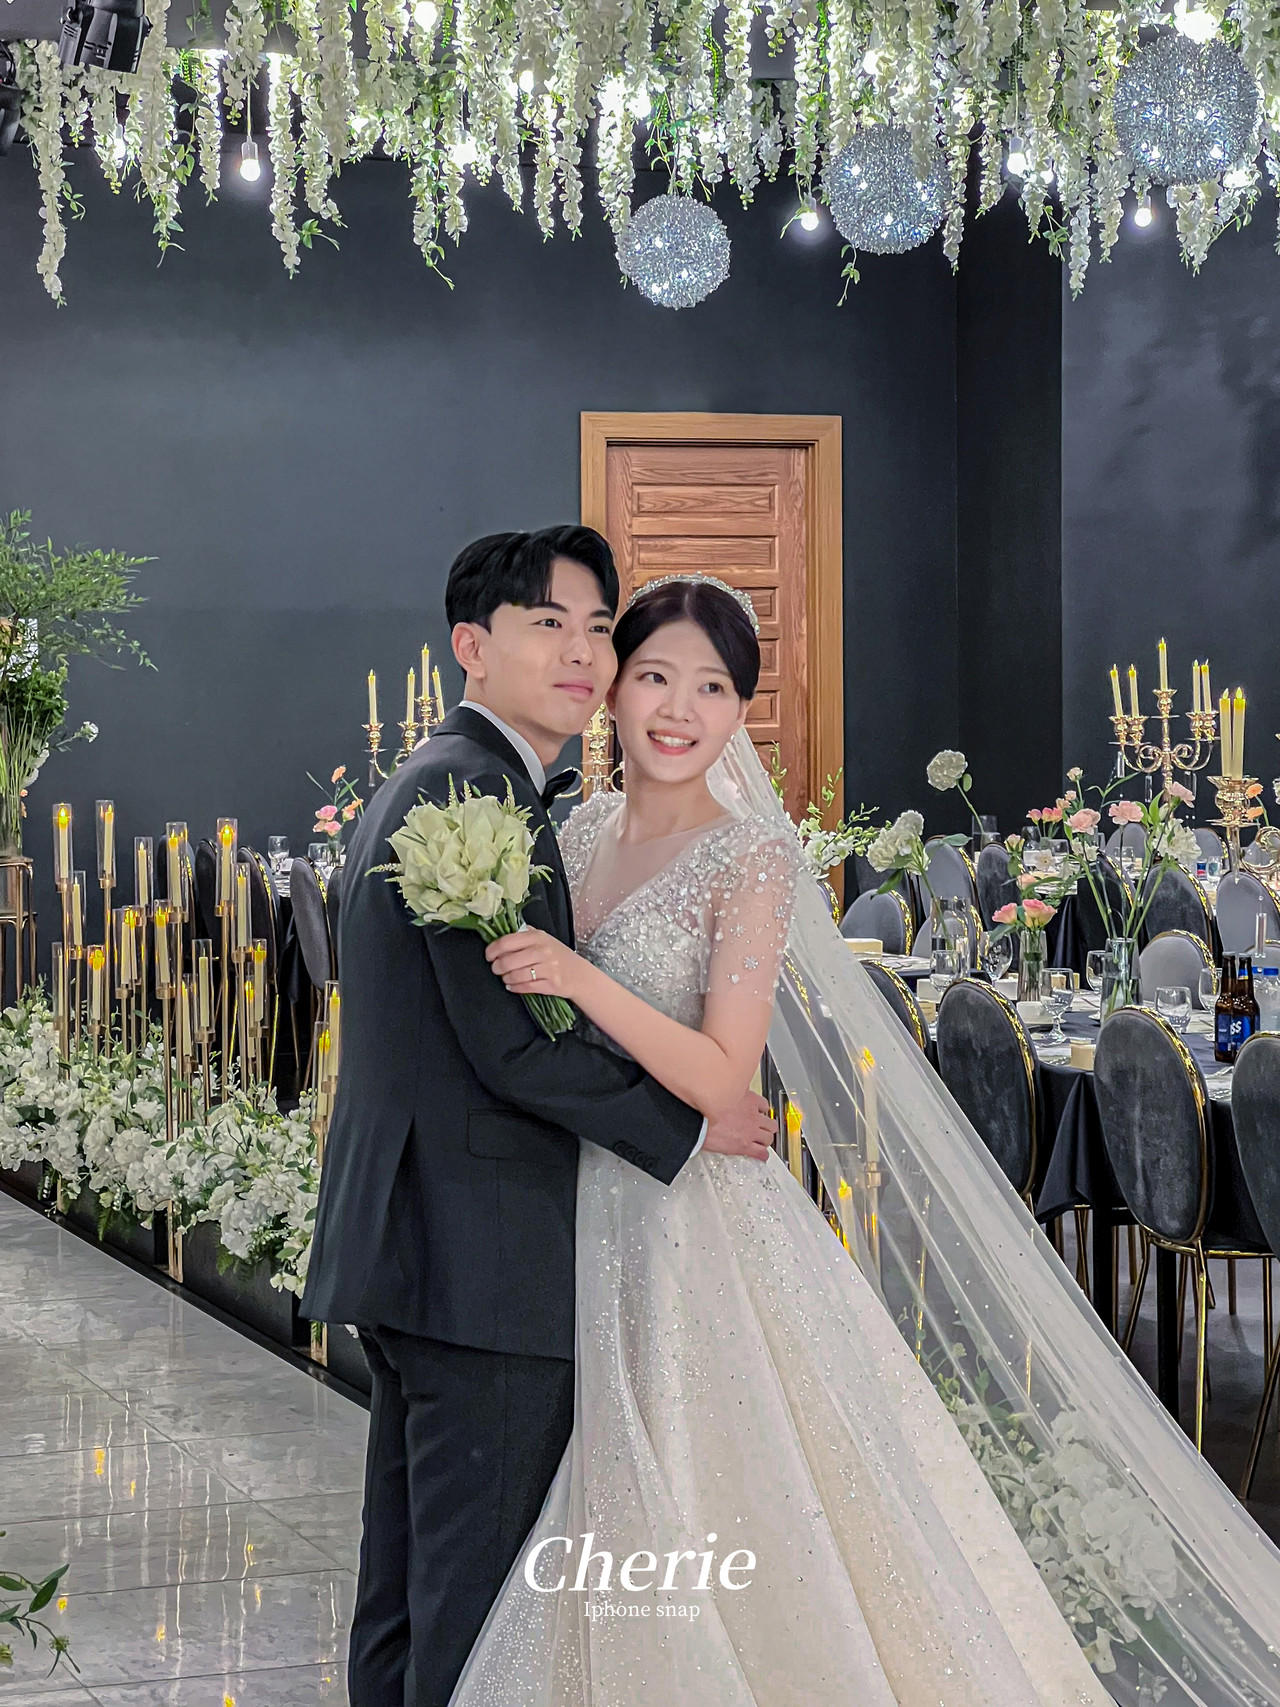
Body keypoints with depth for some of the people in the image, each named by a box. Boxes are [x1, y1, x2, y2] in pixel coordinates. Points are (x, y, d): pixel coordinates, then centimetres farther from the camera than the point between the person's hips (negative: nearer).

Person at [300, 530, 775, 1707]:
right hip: (484, 1257, -11)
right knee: (478, 1596, -4)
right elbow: (512, 1043, -21)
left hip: (405, 1250, 11)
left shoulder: (423, 784, 18)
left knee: (410, 1573, 18)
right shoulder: (477, 790, -16)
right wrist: (690, 1127, -10)